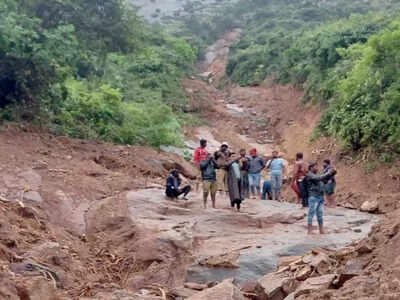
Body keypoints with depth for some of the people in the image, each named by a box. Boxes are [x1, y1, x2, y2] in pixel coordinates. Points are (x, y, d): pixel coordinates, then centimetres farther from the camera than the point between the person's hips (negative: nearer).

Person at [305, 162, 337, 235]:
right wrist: (328, 173, -14)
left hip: (320, 198, 8)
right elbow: (319, 178, -18)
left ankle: (321, 231, 13)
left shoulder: (317, 175, 20)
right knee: (311, 214, -6)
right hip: (313, 197, -8)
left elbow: (325, 178, 24)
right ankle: (310, 231, -6)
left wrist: (332, 173, 9)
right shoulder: (309, 175, -5)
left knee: (320, 215, 9)